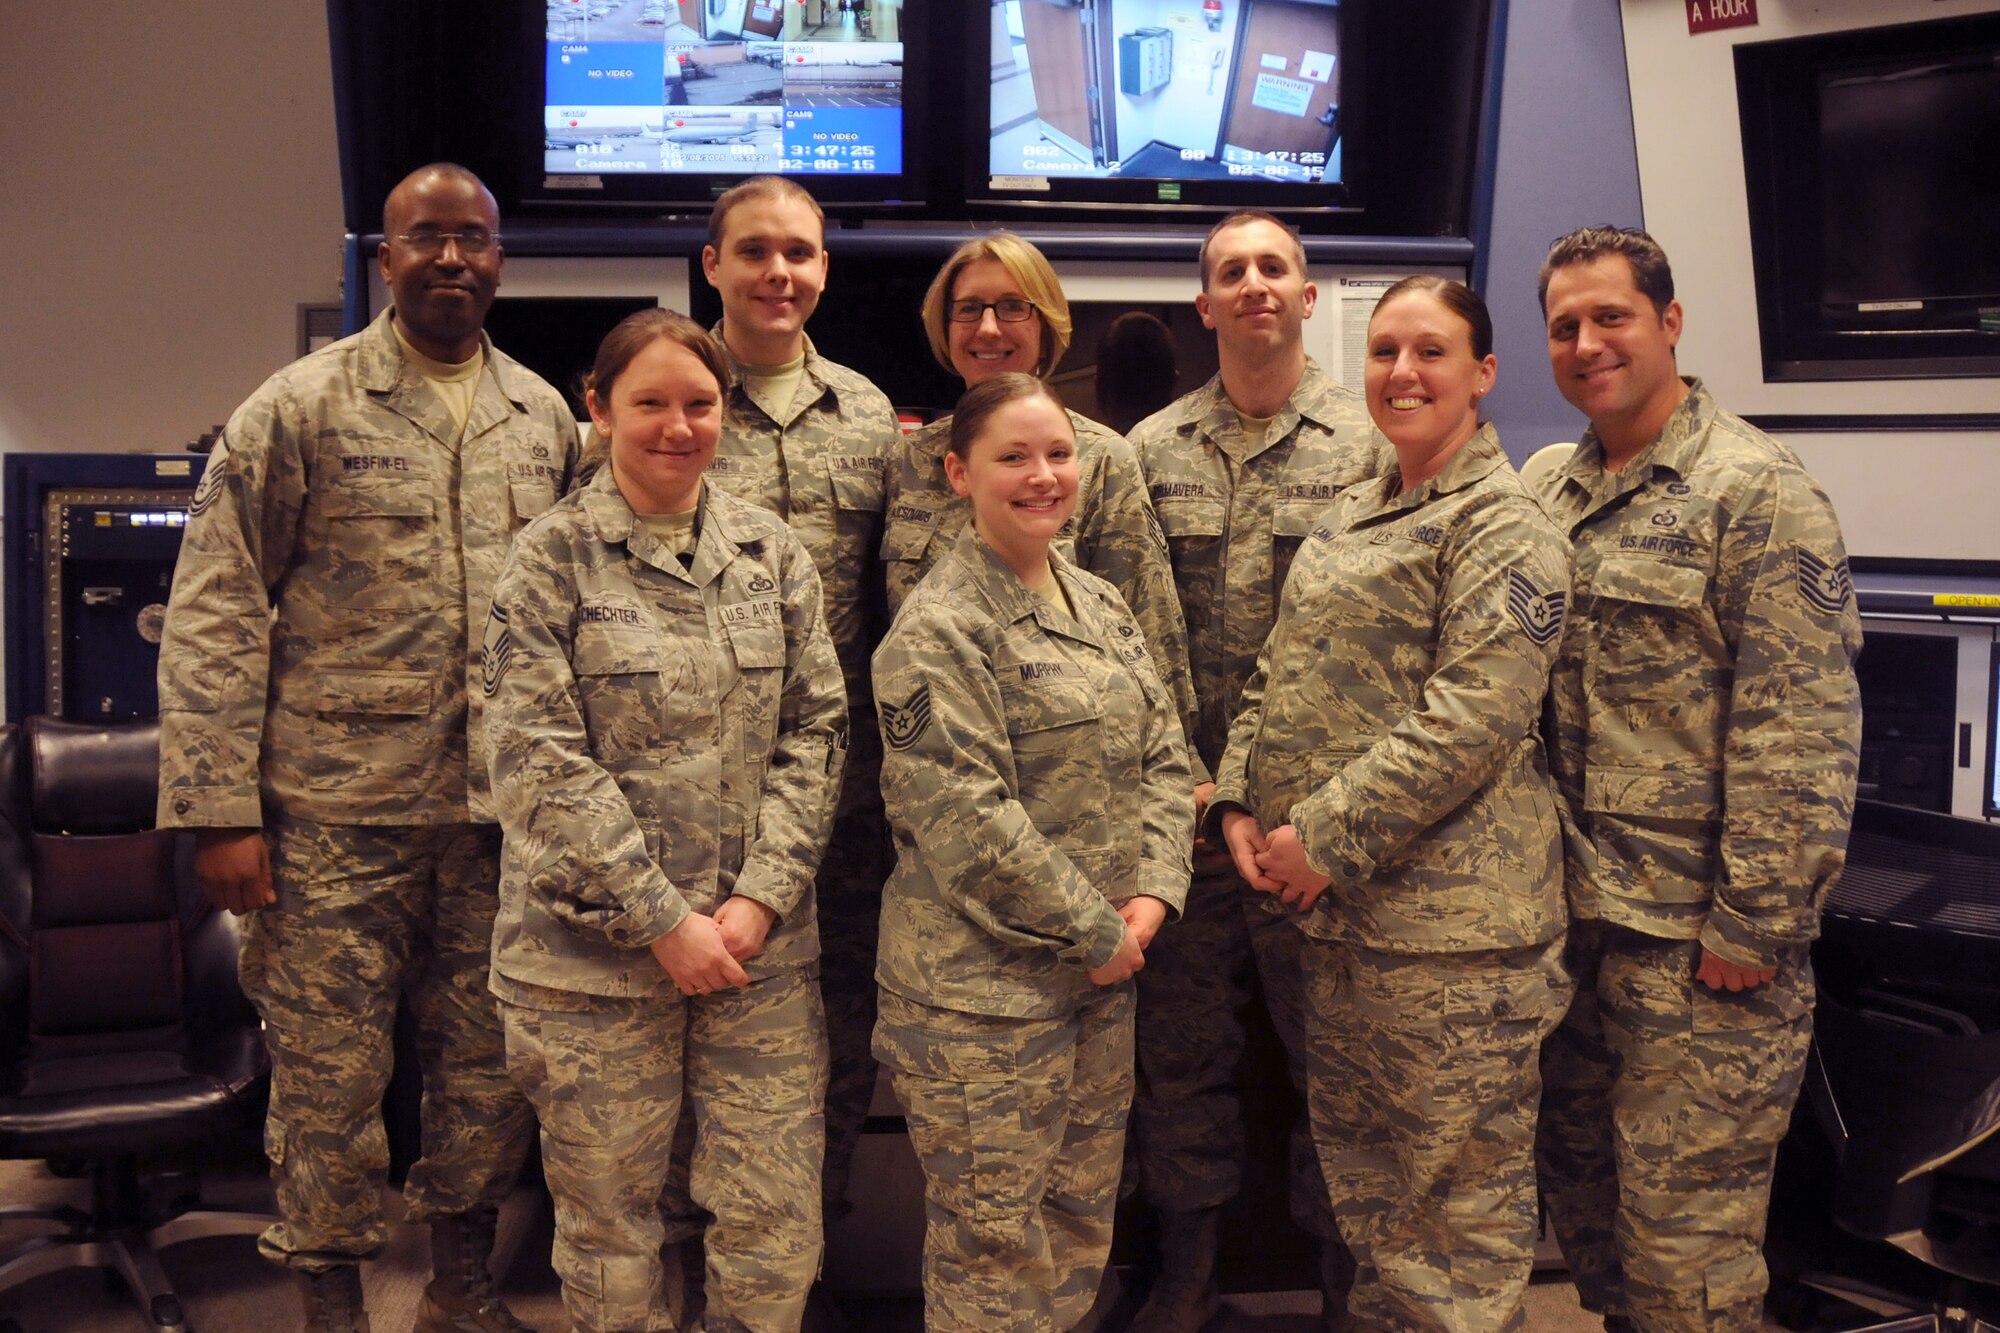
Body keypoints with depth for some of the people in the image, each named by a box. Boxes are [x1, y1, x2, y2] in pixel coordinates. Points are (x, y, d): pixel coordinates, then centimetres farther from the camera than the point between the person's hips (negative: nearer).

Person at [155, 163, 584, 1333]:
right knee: (330, 1073, 4)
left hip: (503, 808, 4)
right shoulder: (302, 407, -2)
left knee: (494, 1063, 11)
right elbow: (215, 610, -5)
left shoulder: (548, 420, 10)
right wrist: (221, 807, -11)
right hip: (338, 808, -3)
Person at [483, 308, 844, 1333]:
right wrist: (663, 920, -14)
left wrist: (762, 897, -7)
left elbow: (815, 729, 6)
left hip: (760, 947, 3)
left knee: (779, 1225, 5)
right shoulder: (553, 556, -3)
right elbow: (536, 759, -10)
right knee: (609, 1225, 9)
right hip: (592, 955, -3)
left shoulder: (772, 552, 8)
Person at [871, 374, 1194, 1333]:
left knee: (1080, 1229, 17)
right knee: (994, 1250, 3)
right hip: (982, 986, -7)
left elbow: (1162, 758, 11)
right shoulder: (938, 632, -14)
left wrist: (1153, 893, -5)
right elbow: (965, 820, -20)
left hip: (1101, 974, 8)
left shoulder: (1100, 606, 11)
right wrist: (1098, 932, -16)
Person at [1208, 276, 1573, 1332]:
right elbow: (1281, 671, 18)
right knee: (1358, 1166, 19)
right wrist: (1240, 802, 2)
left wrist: (1325, 838, -19)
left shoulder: (1499, 525, -9)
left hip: (1446, 914, -8)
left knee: (1454, 1199, 1)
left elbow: (1474, 718, -19)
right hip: (1335, 907, 9)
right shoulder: (1352, 516, 17)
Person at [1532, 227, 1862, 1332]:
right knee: (1584, 1206, 16)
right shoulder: (1552, 496, 12)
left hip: (1696, 942, -7)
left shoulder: (1755, 492, -10)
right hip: (1577, 918, 7)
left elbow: (1803, 731, -14)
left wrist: (1751, 926, -16)